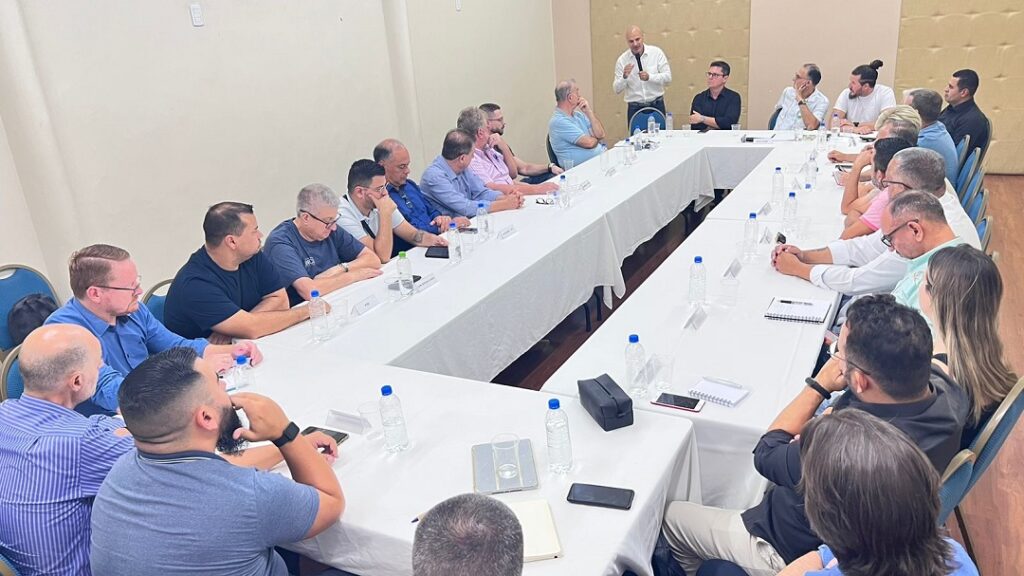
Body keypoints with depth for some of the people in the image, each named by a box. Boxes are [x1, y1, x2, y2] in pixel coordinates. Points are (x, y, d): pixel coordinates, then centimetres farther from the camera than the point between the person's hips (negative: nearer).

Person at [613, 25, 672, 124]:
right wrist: (624, 77, -20)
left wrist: (649, 77, -19)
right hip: (634, 108, 0)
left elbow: (668, 78, -4)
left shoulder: (656, 52, -1)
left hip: (656, 105, 0)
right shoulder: (622, 60, 0)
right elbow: (617, 89, 0)